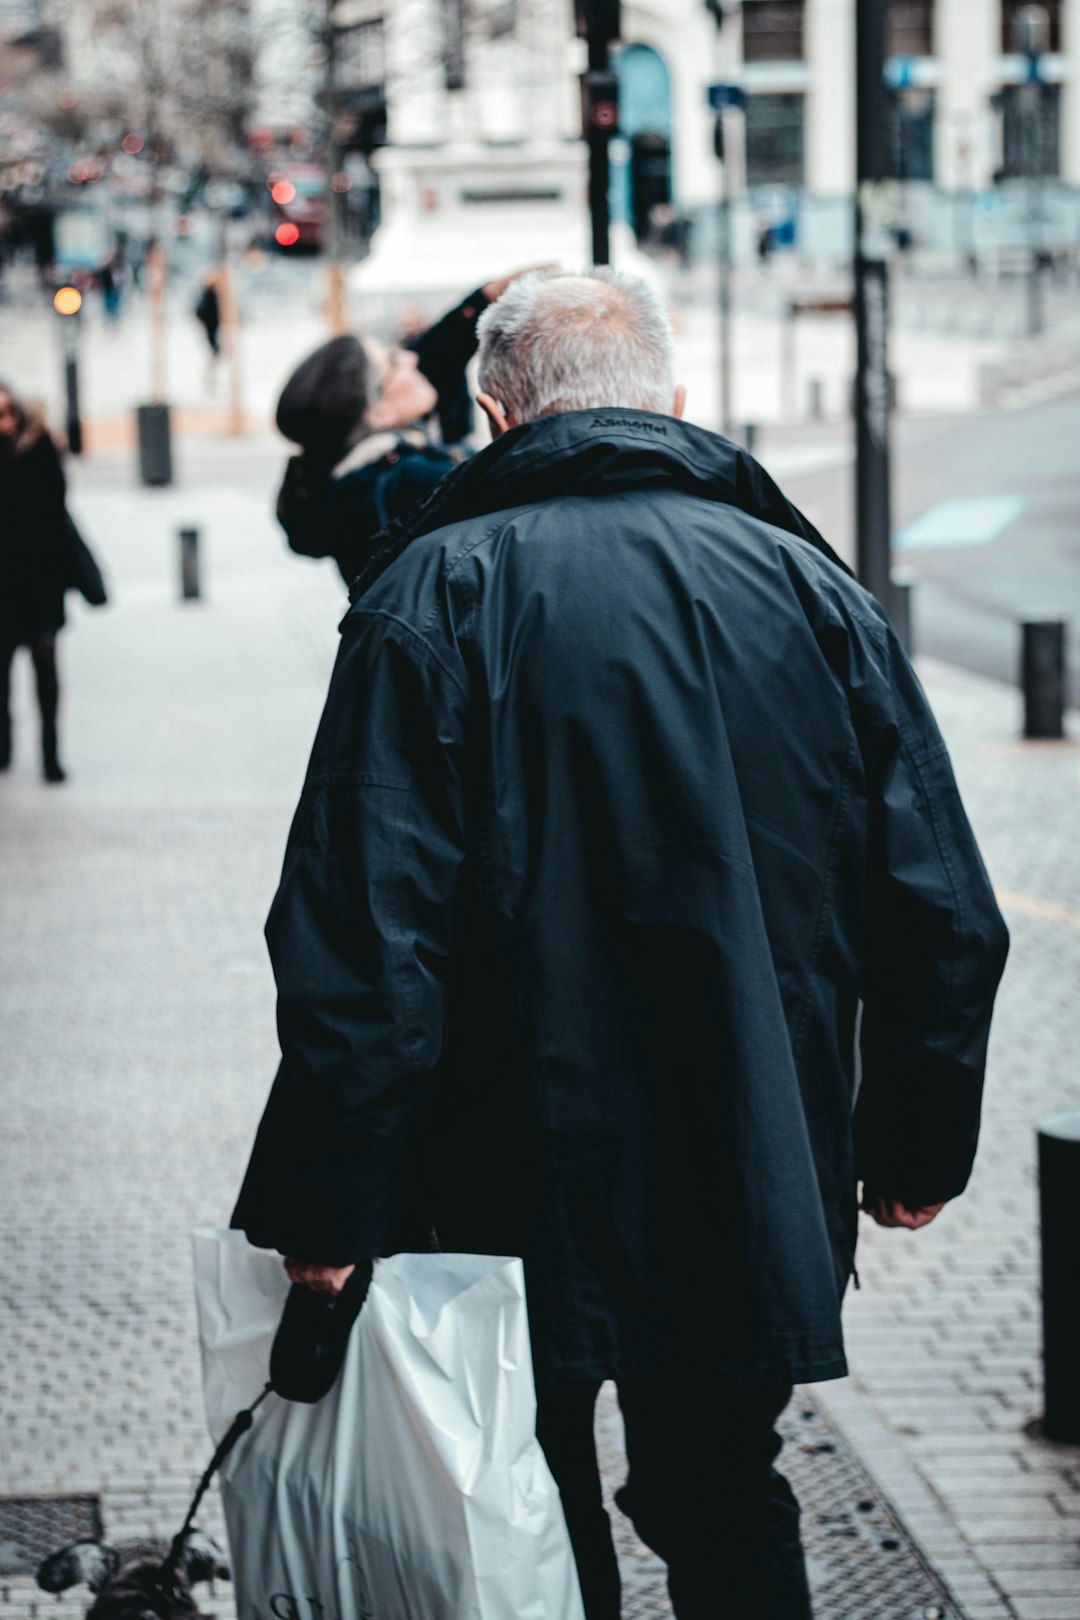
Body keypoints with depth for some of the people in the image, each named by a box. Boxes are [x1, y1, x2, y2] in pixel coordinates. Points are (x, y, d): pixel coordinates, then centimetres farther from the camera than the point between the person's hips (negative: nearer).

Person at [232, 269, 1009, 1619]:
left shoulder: (437, 595, -9)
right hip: (760, 1193, 3)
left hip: (524, 1192, -3)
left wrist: (326, 1210, -13)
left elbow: (363, 945, -17)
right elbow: (945, 916, 3)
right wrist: (916, 1147, 14)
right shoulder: (814, 591, 2)